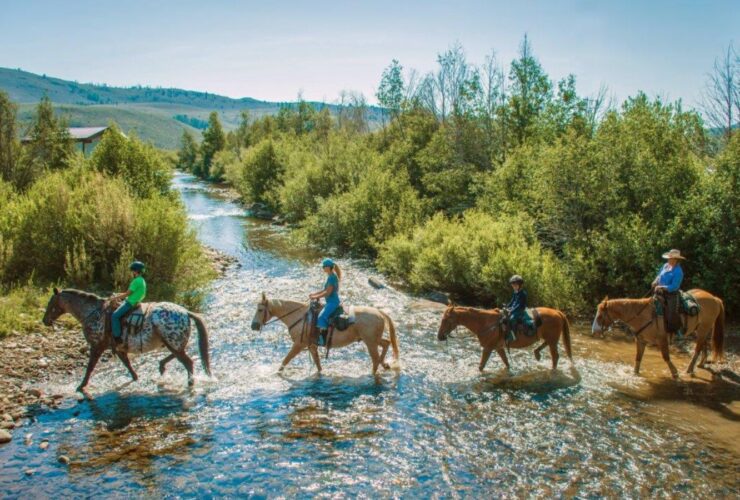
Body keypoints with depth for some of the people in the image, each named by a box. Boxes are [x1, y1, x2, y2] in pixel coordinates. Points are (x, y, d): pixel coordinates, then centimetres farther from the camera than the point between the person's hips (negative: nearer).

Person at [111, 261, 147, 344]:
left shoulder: (137, 281, -18)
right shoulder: (141, 280, 12)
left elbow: (127, 293, -16)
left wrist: (116, 297, -4)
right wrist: (119, 295, 17)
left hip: (130, 303, -11)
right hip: (134, 302, 11)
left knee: (115, 315, -15)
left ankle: (117, 337, -14)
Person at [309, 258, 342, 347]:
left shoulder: (332, 277, -18)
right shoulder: (331, 276, 12)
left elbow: (328, 292, -20)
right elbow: (325, 290, 20)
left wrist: (315, 297, -14)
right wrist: (314, 294, 13)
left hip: (332, 302, -11)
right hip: (331, 302, 11)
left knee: (321, 317, -23)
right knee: (318, 314, 18)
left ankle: (323, 339, -23)